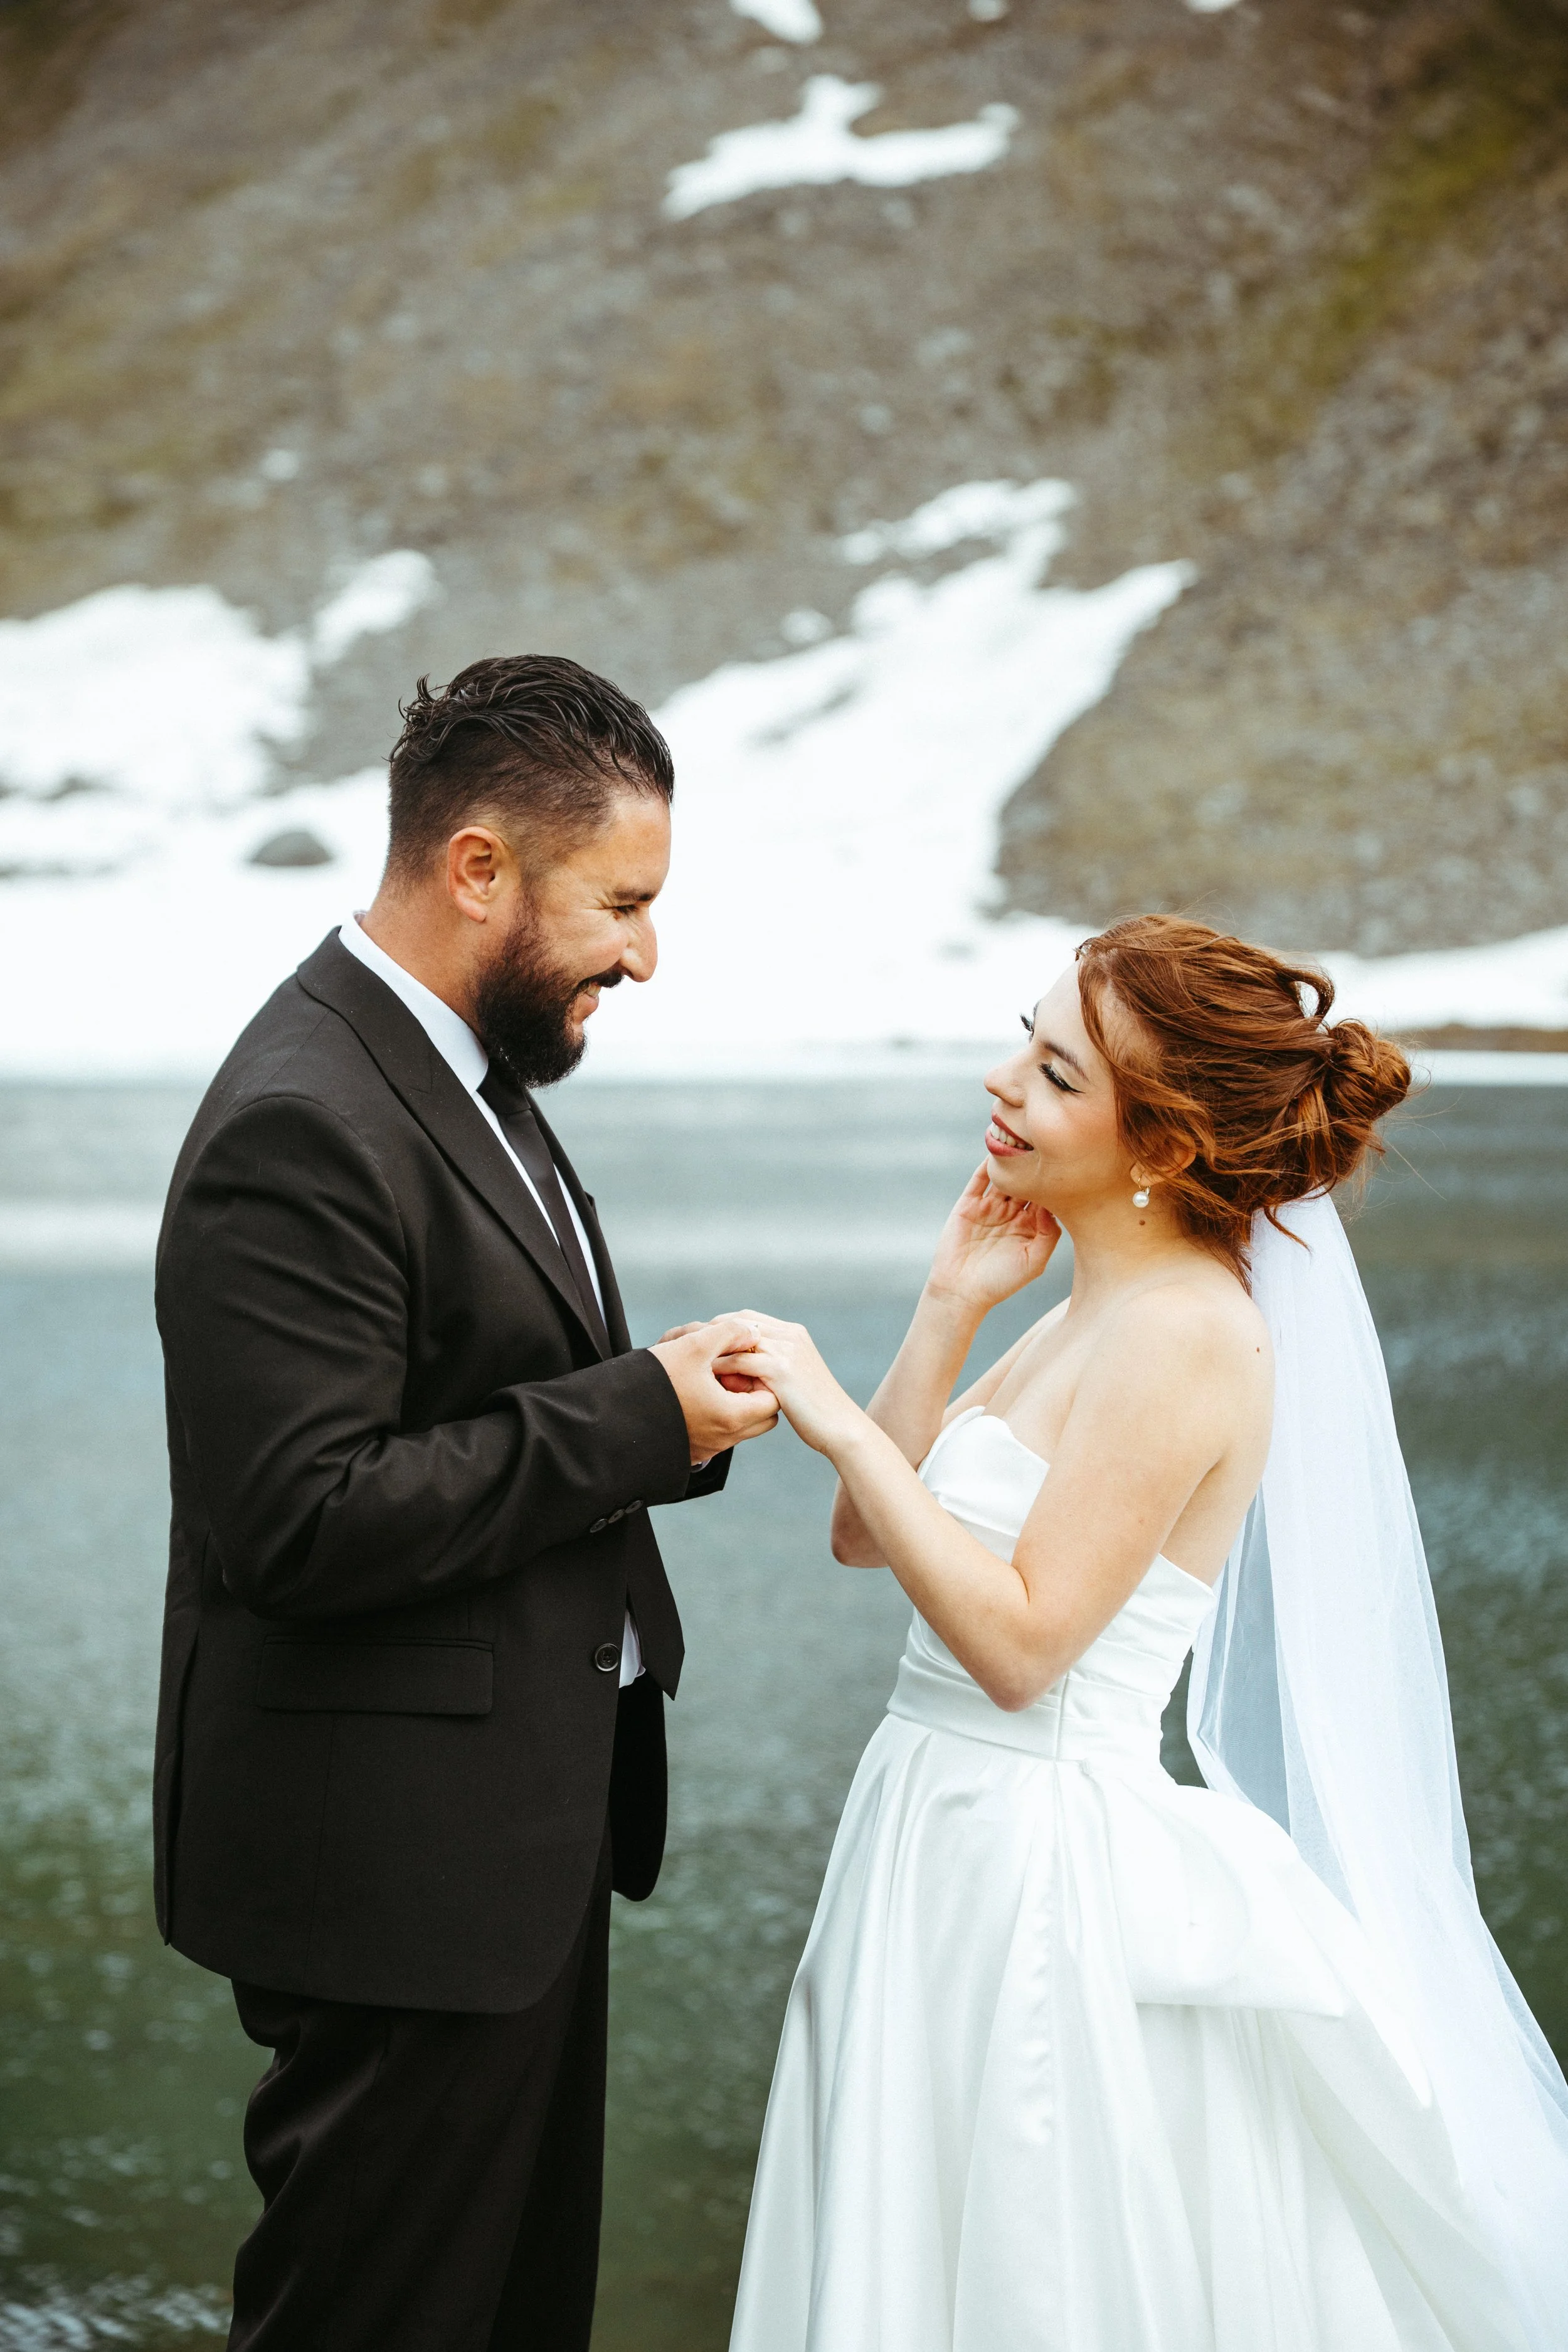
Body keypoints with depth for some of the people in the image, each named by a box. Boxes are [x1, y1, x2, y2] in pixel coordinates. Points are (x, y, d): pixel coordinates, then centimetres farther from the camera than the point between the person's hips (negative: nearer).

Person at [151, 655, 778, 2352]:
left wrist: (659, 1410, 0)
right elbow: (302, 1522, -27)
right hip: (395, 1858, -10)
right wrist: (633, 1418, -22)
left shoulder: (457, 1071, 11)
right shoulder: (301, 1127, -22)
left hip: (523, 1829, 10)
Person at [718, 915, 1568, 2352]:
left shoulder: (1185, 1331, -18)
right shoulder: (1094, 1308, 10)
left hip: (1043, 1865, -9)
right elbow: (868, 1538, 10)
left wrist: (836, 1418, -20)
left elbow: (1020, 1641, -22)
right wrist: (952, 1306, 2)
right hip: (952, 1835, 9)